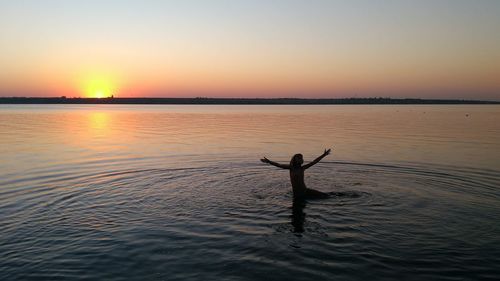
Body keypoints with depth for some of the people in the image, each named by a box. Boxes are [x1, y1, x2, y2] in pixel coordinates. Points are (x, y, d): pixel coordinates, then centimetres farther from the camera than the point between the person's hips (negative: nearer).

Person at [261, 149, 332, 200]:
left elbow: (314, 162, 10)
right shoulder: (291, 168, -8)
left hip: (305, 190, 5)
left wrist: (324, 155, 12)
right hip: (297, 194, -5)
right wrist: (269, 161, -30)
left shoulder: (302, 168, 4)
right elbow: (279, 165, -18)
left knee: (326, 196, 2)